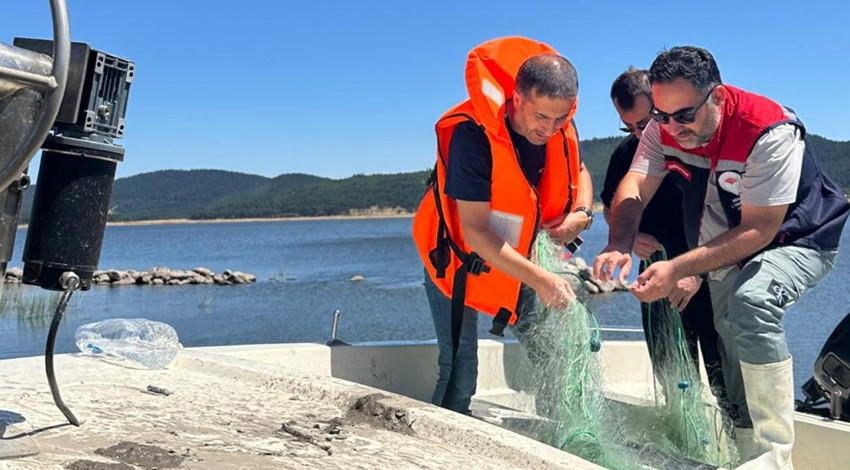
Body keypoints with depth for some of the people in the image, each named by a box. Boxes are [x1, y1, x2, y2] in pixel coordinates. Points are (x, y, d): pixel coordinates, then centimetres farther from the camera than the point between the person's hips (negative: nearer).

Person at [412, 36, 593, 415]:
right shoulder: (473, 134, -32)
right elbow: (475, 232, -33)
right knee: (459, 372, -10)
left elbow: (579, 172, 10)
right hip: (460, 260, -5)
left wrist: (582, 213, -12)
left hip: (519, 258, 6)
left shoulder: (561, 125, -13)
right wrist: (539, 279, -39)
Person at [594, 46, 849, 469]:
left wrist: (678, 269, -41)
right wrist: (619, 246, -44)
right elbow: (634, 188, -23)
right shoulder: (665, 127, -15)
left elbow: (759, 231, -34)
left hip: (796, 241, -7)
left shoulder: (770, 134, -33)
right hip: (727, 250, 7)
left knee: (751, 301, -35)